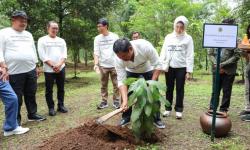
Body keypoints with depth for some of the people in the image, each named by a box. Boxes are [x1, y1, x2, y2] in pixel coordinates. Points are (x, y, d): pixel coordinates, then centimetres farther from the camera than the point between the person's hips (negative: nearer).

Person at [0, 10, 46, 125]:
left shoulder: (28, 34, 17)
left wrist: (36, 66, 18)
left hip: (31, 70, 6)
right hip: (15, 72, -5)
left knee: (31, 95, 14)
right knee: (16, 98, 2)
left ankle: (32, 114, 27)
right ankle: (16, 119, 15)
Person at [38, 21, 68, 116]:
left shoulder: (61, 40, 12)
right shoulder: (42, 40, -1)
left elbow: (64, 54, 4)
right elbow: (42, 56, -8)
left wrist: (59, 65, -12)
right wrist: (53, 65, -14)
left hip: (61, 68, 4)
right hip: (49, 69, -3)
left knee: (61, 88, 10)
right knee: (49, 90, 3)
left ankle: (61, 105, 21)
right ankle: (51, 108, 13)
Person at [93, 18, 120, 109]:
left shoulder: (115, 36, -1)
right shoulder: (97, 38, 3)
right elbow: (96, 52, -3)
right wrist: (96, 64, -16)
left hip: (114, 65, -2)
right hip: (103, 65, 2)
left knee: (116, 84, 4)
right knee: (103, 85, 8)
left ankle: (116, 101, 14)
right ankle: (104, 101, 17)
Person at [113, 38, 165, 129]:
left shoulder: (145, 46, -42)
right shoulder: (119, 59, -34)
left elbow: (157, 65, -30)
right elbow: (121, 81, -31)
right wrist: (125, 100, -42)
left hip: (148, 69, -1)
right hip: (131, 72, 2)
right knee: (126, 93, -4)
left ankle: (156, 119, 13)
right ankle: (126, 117, 15)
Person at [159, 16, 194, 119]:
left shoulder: (188, 38, -1)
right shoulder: (168, 37, 7)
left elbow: (190, 56, -3)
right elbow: (163, 53, 6)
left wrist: (189, 71, -8)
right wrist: (162, 66, -3)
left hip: (181, 68, -2)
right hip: (169, 67, 2)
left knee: (180, 89, 5)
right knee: (169, 89, 9)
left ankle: (178, 109, 16)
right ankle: (168, 108, 20)